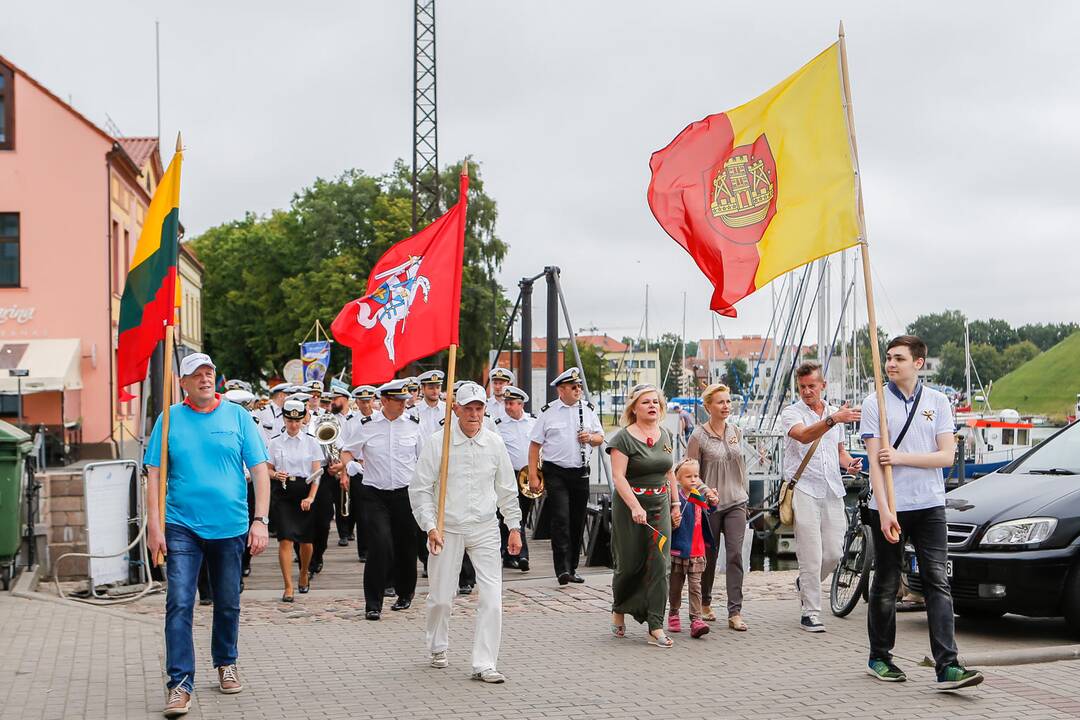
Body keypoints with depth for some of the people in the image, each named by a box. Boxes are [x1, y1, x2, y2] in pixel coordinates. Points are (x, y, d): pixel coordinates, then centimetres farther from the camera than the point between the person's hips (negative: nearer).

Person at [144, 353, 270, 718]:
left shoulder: (237, 416, 2)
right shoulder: (169, 418, 2)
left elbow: (259, 470, 0)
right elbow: (154, 474, 0)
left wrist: (260, 520, -8)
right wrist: (154, 525, -8)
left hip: (230, 526, 1)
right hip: (182, 526, -1)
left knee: (228, 604, 13)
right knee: (179, 604, -9)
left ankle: (225, 663, 34)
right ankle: (180, 684, -5)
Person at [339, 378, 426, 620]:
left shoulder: (412, 424, 5)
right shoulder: (368, 425, 0)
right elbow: (348, 450, 9)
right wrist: (345, 463, -13)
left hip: (405, 493, 2)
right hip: (375, 495, -2)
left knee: (406, 546, 10)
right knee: (380, 545, -14)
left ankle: (405, 594, 34)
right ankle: (373, 604, -7)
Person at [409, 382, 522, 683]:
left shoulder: (494, 443, 3)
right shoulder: (438, 442, -6)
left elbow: (507, 488, 13)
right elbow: (420, 488, -3)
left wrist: (514, 527, 13)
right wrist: (430, 527, -11)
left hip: (485, 528, 2)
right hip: (447, 529, -2)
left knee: (492, 598, -8)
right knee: (441, 597, 6)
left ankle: (484, 664, -1)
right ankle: (438, 648, 34)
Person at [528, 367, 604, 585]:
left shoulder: (587, 409, 9)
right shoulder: (548, 412, -2)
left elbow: (600, 438, 17)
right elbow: (535, 445, -1)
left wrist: (591, 438, -7)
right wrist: (533, 476, -7)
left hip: (581, 473, 4)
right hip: (556, 473, -4)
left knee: (577, 520, 8)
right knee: (561, 519, -13)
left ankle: (572, 568, 19)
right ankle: (562, 569, -13)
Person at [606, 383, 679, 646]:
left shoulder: (666, 436, 10)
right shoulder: (624, 438, -9)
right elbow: (618, 476, -17)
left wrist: (675, 503, 14)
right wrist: (635, 507, -27)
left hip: (660, 506, 5)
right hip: (629, 506, -4)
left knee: (659, 565, -4)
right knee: (630, 564, 4)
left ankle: (656, 628, -3)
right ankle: (618, 610, 32)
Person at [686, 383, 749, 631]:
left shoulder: (735, 431, 9)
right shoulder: (698, 436, -6)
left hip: (736, 503, 3)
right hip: (710, 505, -3)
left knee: (735, 555, -7)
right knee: (709, 556, 9)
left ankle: (735, 612, -6)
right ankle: (704, 604, 29)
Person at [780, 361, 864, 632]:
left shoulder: (835, 412, 15)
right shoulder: (791, 413, -3)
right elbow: (804, 436, -26)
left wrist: (849, 463, 3)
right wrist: (832, 420, -42)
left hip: (832, 490, 5)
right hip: (804, 490, -5)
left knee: (834, 553, 5)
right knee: (811, 556, -7)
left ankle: (806, 584, 33)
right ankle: (811, 613, 3)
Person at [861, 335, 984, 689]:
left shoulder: (938, 401, 6)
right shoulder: (875, 403, 0)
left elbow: (946, 456, -1)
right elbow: (875, 461, -6)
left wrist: (900, 457, -12)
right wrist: (884, 511, -15)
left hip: (930, 506, 1)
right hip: (889, 507, -1)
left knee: (938, 584, -6)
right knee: (886, 587, 8)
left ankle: (947, 667, -10)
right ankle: (879, 658, 23)